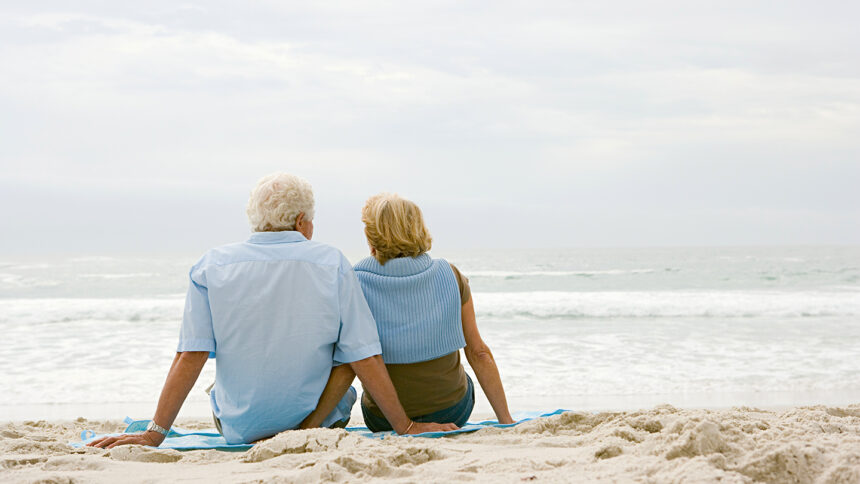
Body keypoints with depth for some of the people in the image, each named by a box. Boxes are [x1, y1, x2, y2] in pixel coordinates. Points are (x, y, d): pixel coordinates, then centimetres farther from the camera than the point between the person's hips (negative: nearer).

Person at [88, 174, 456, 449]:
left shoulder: (212, 266, -9)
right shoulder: (332, 264, -11)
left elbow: (190, 356, -13)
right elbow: (364, 357, -12)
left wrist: (154, 434, -8)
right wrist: (404, 427, -4)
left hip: (240, 427, 5)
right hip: (318, 418, -4)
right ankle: (310, 430, 3)